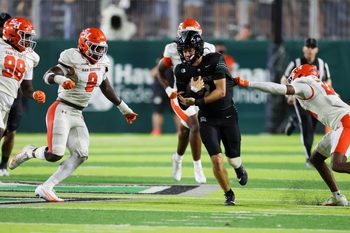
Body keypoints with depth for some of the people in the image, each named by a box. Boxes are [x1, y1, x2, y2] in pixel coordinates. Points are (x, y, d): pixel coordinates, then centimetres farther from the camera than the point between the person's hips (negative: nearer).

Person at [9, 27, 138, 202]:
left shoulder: (101, 63, 8)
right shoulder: (73, 60, -14)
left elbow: (106, 88, 23)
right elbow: (48, 76, -23)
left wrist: (124, 108, 28)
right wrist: (61, 79, -45)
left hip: (77, 116, 8)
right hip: (61, 111, -8)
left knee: (80, 155, -6)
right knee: (55, 154, -17)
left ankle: (46, 188, -2)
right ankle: (30, 152, 16)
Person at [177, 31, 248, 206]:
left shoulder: (215, 61, -17)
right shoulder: (182, 70, -6)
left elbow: (221, 92, -22)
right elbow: (183, 103, -4)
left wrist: (197, 101, -29)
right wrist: (193, 91, -25)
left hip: (227, 114, -1)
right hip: (207, 120, 1)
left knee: (233, 158, 9)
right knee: (217, 160, -12)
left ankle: (239, 168, 47)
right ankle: (229, 195, 8)